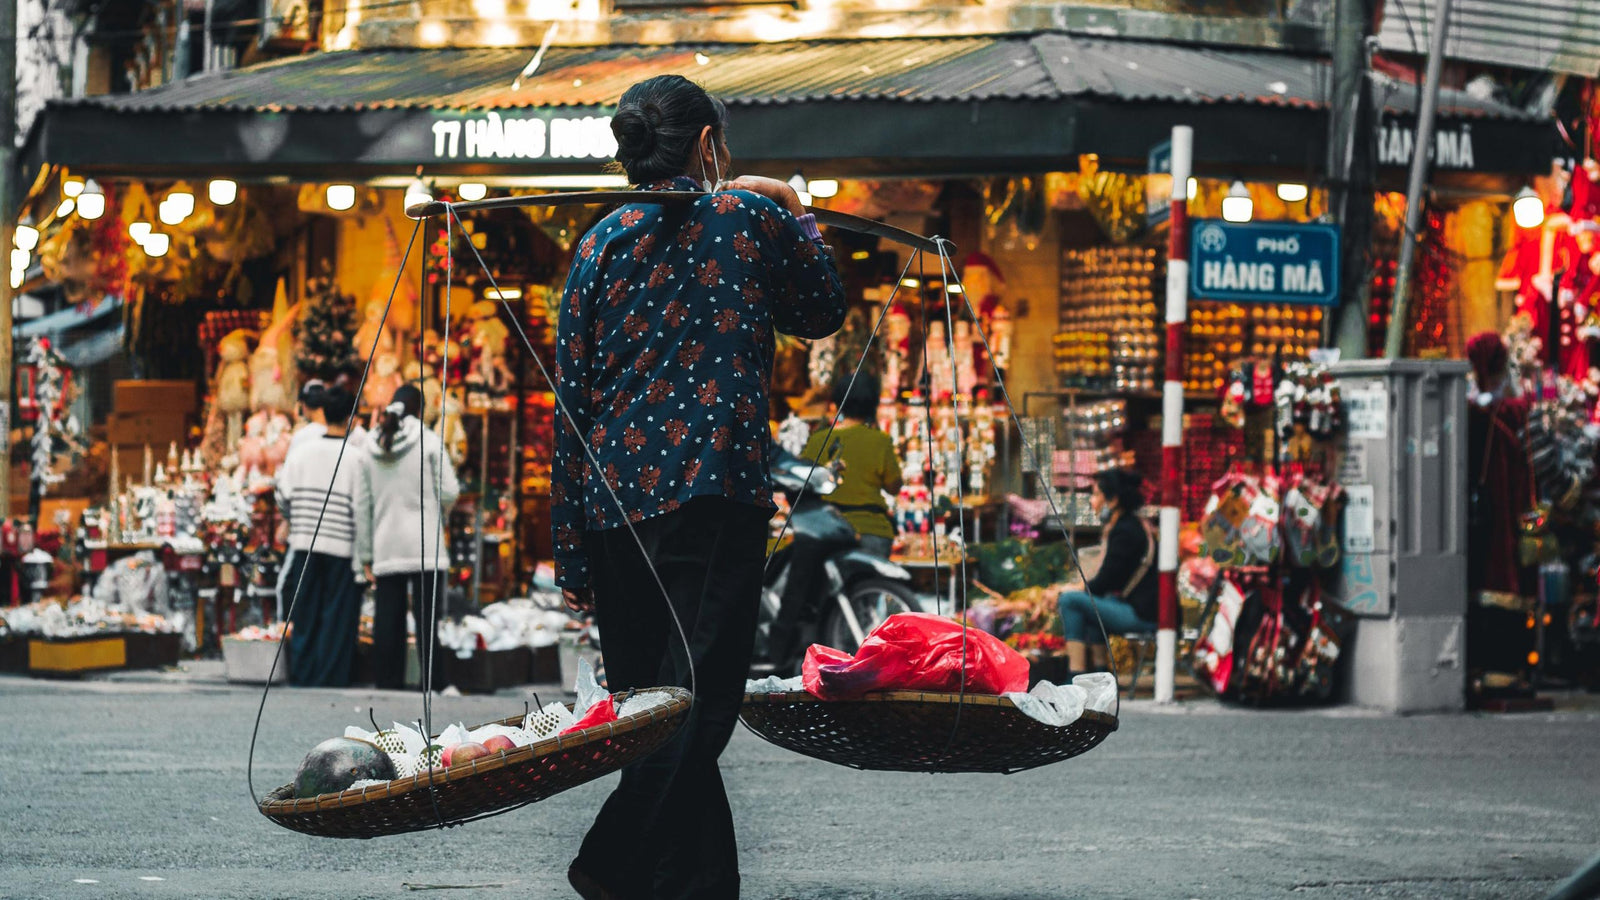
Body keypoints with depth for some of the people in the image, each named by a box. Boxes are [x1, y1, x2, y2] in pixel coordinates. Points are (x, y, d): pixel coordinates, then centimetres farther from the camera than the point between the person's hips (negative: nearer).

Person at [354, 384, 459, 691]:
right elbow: (449, 492, -7)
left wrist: (366, 555, 14)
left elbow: (362, 506, 10)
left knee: (387, 622, 4)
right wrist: (439, 511, 17)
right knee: (426, 620, -5)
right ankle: (435, 683, -9)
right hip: (425, 549, -3)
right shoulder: (428, 441, -3)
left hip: (386, 550, 3)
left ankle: (387, 683, 2)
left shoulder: (370, 449, 8)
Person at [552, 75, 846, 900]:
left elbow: (571, 398, 10)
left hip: (610, 501, 5)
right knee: (697, 700, -7)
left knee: (647, 706, 11)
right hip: (712, 493, -5)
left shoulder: (601, 242, 11)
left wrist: (571, 550, 13)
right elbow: (822, 311, 21)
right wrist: (794, 214, 35)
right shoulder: (750, 215, 3)